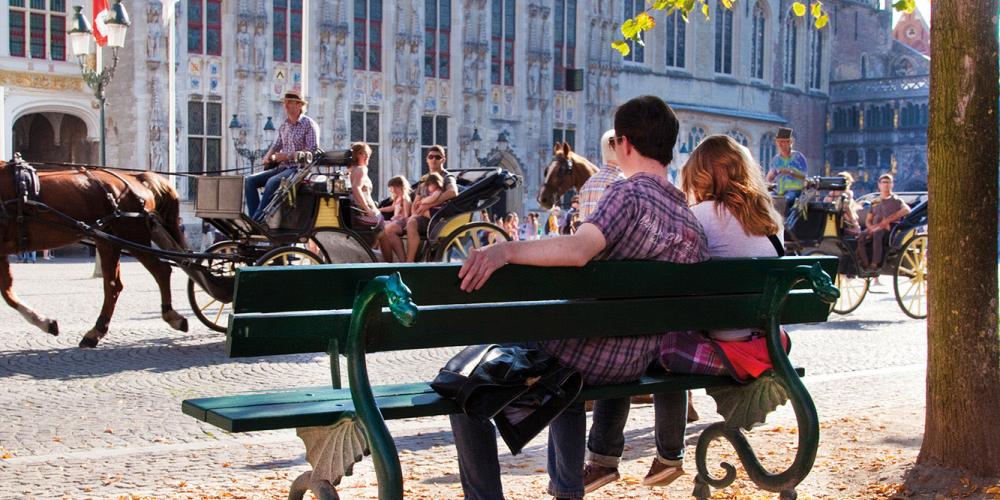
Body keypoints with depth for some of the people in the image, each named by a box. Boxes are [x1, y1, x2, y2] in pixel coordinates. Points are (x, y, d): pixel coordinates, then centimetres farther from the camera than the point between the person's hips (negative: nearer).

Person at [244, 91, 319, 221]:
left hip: (299, 168, -8)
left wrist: (287, 156, -18)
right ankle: (254, 219, -15)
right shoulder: (284, 125, 17)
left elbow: (311, 151, -15)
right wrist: (268, 156, 3)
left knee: (272, 182, -33)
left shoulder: (309, 125, -6)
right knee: (250, 180, -8)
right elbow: (276, 144, 26)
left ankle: (257, 219, -29)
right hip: (281, 167, 8)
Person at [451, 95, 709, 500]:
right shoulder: (692, 220, 5)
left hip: (586, 354, -8)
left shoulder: (628, 194, -18)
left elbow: (578, 249, -36)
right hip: (636, 365, 8)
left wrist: (506, 250, -42)